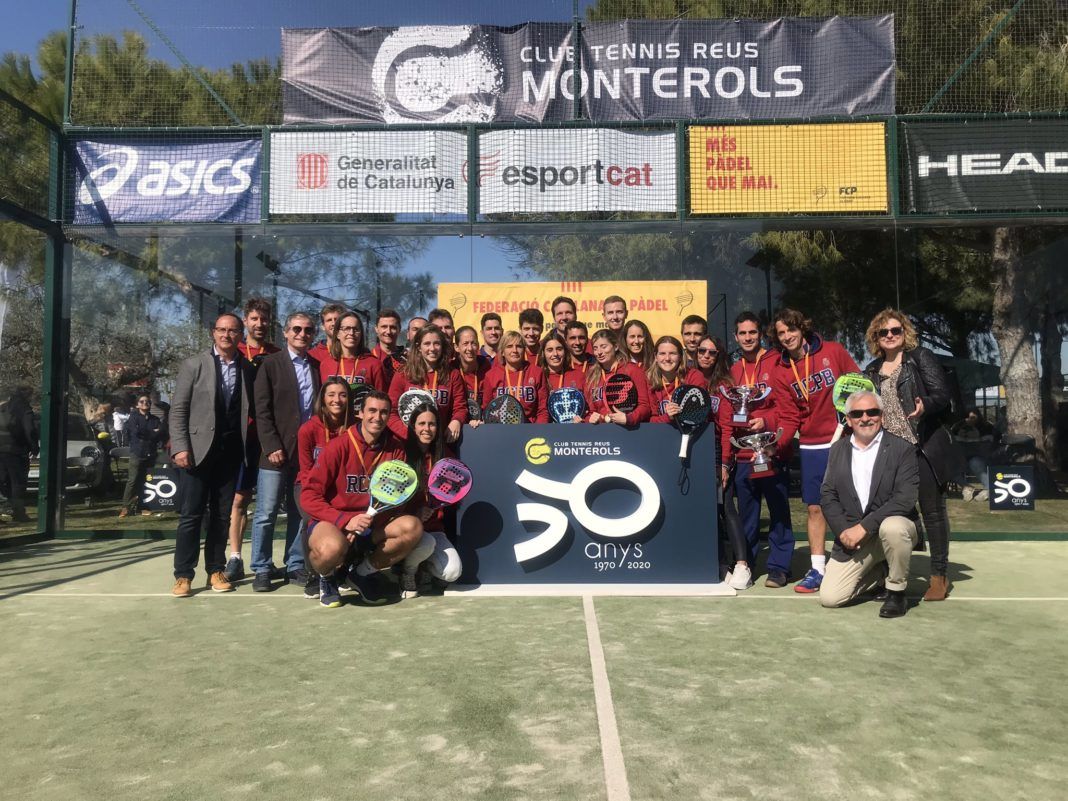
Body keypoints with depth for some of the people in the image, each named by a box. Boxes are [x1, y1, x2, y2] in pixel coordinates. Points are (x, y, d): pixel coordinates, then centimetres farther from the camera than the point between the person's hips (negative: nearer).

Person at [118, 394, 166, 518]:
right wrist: (153, 433, 0)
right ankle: (125, 506, -7)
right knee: (132, 480, -9)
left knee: (147, 481, -1)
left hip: (151, 454, 3)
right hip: (137, 453, -3)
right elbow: (136, 432, -9)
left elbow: (163, 434, 1)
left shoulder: (155, 419, 15)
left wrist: (145, 435, -7)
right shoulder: (134, 417, 9)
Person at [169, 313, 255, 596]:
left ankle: (215, 570, 17)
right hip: (198, 450, -2)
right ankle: (183, 575, 7)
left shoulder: (248, 369, 7)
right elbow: (178, 409, -1)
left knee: (222, 515, 8)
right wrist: (180, 447, -10)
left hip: (230, 451, 2)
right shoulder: (194, 365, 2)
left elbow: (250, 411, 8)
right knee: (190, 515, 0)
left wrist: (249, 449, -2)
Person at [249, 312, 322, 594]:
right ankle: (261, 570, 10)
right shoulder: (271, 364, 1)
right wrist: (272, 446, -12)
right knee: (266, 514, -1)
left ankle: (296, 566, 18)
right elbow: (262, 410, -4)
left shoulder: (317, 366, 12)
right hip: (278, 452, -3)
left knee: (301, 513, 9)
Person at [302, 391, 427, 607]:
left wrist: (371, 520, -19)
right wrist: (346, 521, -23)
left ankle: (363, 572, 3)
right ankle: (327, 576, 3)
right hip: (331, 523, -4)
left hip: (373, 524, 4)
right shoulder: (339, 446, -12)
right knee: (333, 547, -38)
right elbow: (309, 496, -12)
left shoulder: (395, 449, -1)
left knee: (413, 527, -22)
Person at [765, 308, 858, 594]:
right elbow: (788, 417, 1)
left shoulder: (832, 351, -3)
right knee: (815, 508, 5)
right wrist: (777, 443, -15)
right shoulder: (779, 371, 2)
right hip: (812, 447, 2)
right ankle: (817, 568, 14)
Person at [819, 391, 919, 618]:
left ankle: (896, 590, -11)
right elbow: (827, 495, 5)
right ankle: (882, 573, 20)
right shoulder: (838, 450, 7)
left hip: (892, 525, -3)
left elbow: (905, 498, -16)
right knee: (829, 597, -9)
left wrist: (864, 526, -22)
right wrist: (843, 530, -11)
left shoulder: (902, 448, -6)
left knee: (893, 527, -39)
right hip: (852, 538, 3)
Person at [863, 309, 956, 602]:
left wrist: (924, 405, -28)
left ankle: (939, 576, 13)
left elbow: (942, 395, -9)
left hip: (923, 448, -5)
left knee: (932, 510, 3)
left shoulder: (922, 358, 0)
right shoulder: (873, 370, 14)